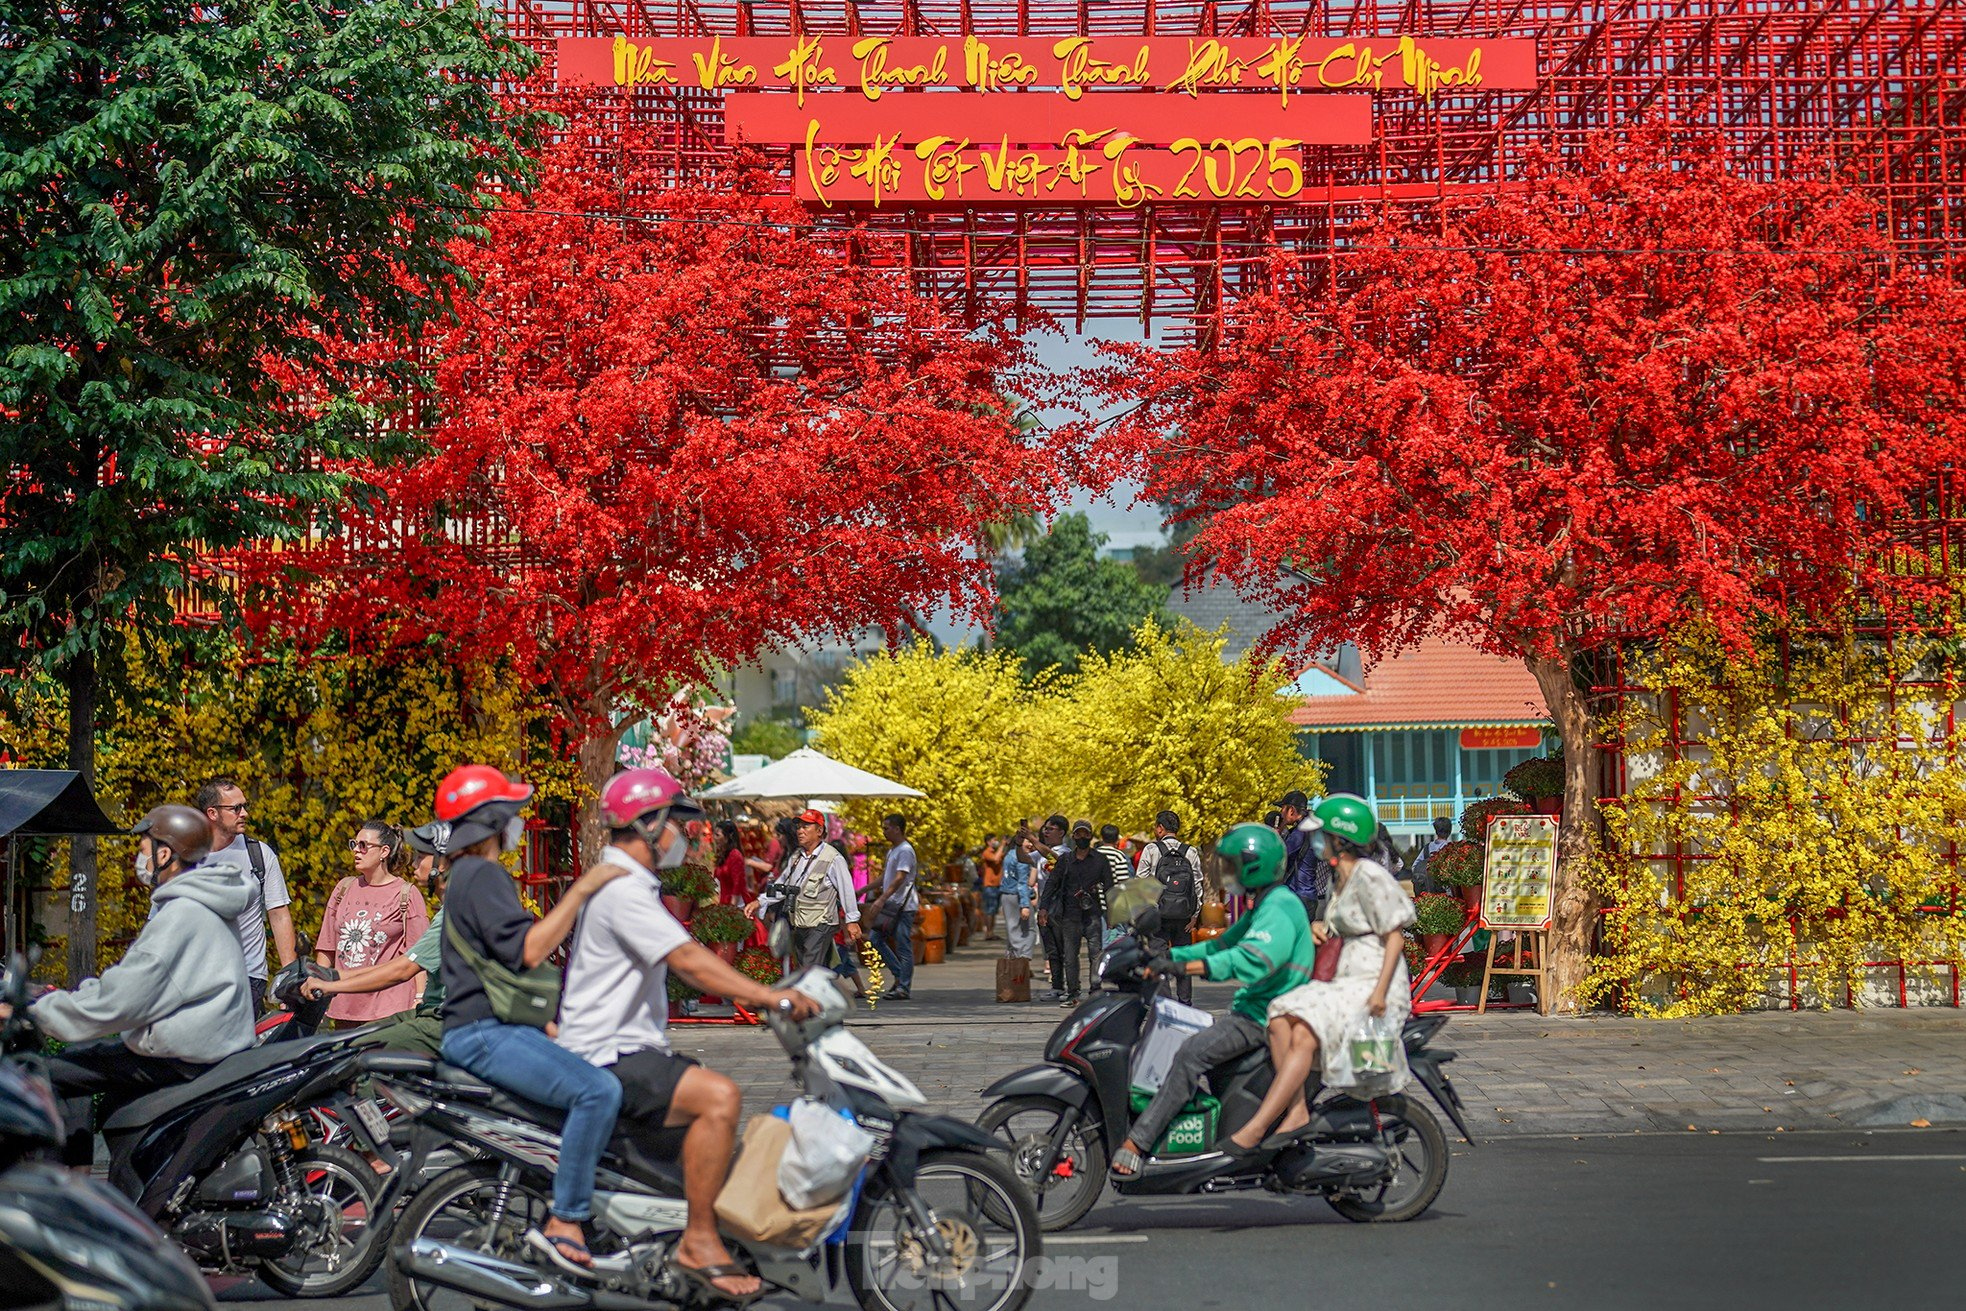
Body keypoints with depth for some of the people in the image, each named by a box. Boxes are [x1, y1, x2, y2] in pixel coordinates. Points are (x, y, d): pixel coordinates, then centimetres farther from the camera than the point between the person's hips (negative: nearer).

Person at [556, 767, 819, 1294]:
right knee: (719, 1097, -27)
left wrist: (756, 995, 10)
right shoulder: (623, 888, -18)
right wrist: (772, 997, -29)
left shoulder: (630, 883, 18)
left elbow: (688, 956, 20)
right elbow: (688, 960, -28)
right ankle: (699, 1242, -20)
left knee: (718, 1112, 20)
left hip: (630, 1049, 12)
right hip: (606, 1057, -11)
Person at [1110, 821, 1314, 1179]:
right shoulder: (1264, 907, 20)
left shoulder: (1280, 908, -15)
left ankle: (1137, 1140, -28)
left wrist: (1183, 967, -38)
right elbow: (1223, 945, 25)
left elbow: (1250, 961, -32)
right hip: (1250, 1008, 11)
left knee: (1192, 1053, -25)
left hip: (1267, 1015, -11)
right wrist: (1169, 956, 13)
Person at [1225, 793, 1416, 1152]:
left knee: (1304, 1035, -28)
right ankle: (1296, 1109, -23)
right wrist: (1319, 926, 12)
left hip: (1372, 986, -9)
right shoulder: (1343, 880, 20)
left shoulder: (1370, 876, -9)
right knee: (1280, 1016, -18)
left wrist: (1380, 992, -22)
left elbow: (1395, 936, -12)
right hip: (1342, 982, 9)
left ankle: (1255, 1129, -31)